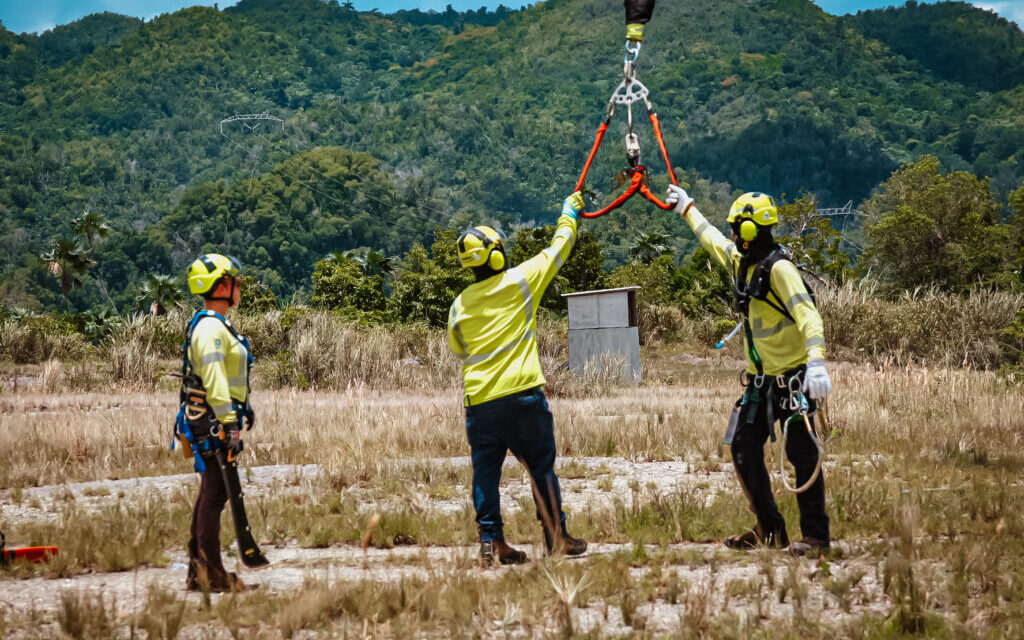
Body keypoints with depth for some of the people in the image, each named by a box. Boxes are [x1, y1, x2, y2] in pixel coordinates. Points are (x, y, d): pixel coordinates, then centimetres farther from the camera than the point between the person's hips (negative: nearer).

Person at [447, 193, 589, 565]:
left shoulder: (460, 305, 5)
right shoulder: (520, 282, -3)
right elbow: (558, 250, 9)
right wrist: (569, 215, 25)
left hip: (479, 401, 3)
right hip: (522, 394, -3)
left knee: (486, 470, 7)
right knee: (541, 466, 7)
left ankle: (491, 540, 3)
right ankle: (556, 536, 12)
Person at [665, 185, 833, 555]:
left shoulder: (779, 268, -18)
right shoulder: (739, 260, 8)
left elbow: (807, 314, -29)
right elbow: (711, 238, 29)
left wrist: (816, 361, -43)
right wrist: (687, 208, 43)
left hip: (793, 378, -9)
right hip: (761, 379, 9)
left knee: (801, 454, -8)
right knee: (744, 450, 9)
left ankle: (816, 535, -4)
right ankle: (769, 529, 17)